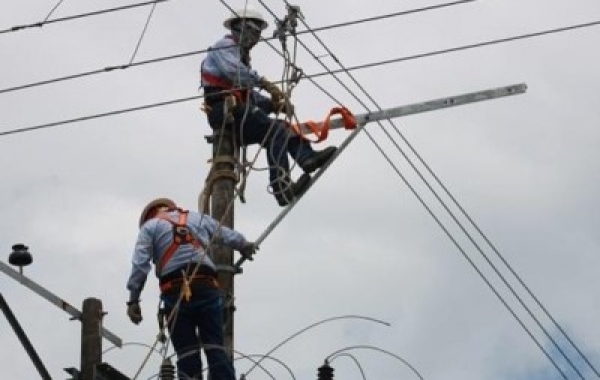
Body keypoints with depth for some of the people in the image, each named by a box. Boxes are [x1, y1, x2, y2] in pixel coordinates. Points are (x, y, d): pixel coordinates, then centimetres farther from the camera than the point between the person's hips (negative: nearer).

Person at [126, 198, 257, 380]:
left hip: (175, 292, -2)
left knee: (187, 354, 0)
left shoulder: (150, 226, 15)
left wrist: (133, 300, 1)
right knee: (216, 349, 0)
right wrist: (245, 246, 57)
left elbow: (140, 265, 2)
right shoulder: (199, 218, 26)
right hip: (207, 288, 2)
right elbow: (229, 236, 37)